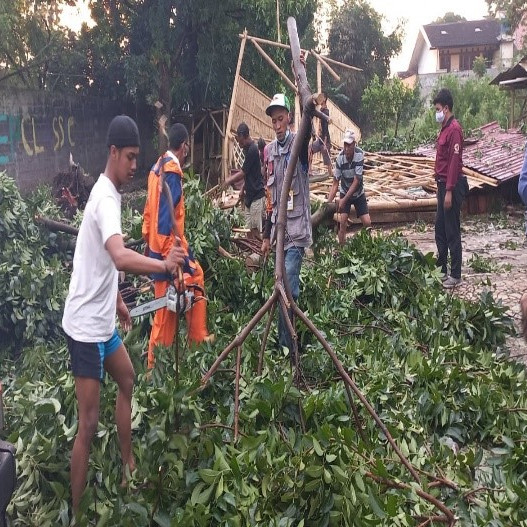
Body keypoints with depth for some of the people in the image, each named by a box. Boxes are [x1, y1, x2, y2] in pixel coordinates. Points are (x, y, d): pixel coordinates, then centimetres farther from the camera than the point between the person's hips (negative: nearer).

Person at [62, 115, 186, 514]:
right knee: (89, 422, -4)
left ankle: (128, 466, 38)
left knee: (127, 380, 24)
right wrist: (164, 264, -52)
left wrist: (118, 301, 25)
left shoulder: (110, 193, 10)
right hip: (86, 324, -10)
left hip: (101, 319, 10)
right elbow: (119, 257, -41)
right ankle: (76, 512, 7)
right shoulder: (106, 197, -21)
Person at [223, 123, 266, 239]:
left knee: (256, 231, -7)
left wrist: (228, 181, -1)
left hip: (257, 196, -9)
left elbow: (243, 173, -13)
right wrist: (243, 188, 15)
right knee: (250, 230, 9)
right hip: (250, 195, 9)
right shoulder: (248, 148, 13)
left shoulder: (253, 149, -16)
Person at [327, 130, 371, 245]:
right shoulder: (340, 158, -24)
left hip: (358, 193, 0)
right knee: (342, 221, -14)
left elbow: (356, 181, -26)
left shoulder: (360, 154, -26)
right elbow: (335, 183, -18)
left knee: (367, 223, -6)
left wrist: (344, 200, -29)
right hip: (344, 192, 0)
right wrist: (328, 202, -28)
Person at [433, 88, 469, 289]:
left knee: (452, 233, -3)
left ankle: (455, 275, 4)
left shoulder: (454, 129, -15)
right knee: (440, 230, 15)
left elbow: (454, 162, -20)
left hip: (451, 187, -10)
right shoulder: (444, 129, 15)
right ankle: (441, 270, 24)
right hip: (443, 185, 10)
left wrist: (449, 191, -22)